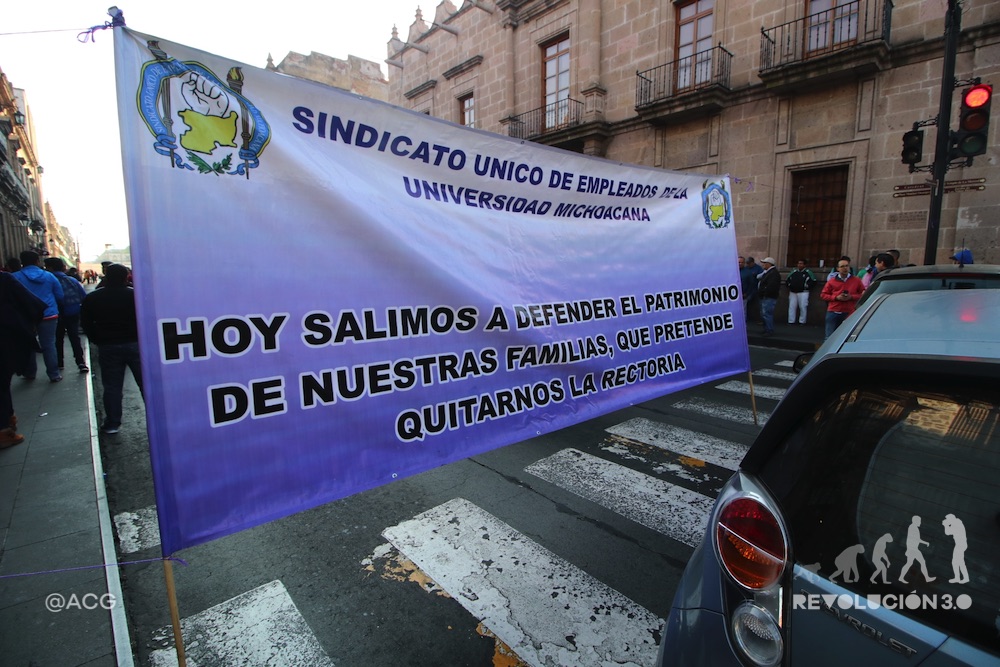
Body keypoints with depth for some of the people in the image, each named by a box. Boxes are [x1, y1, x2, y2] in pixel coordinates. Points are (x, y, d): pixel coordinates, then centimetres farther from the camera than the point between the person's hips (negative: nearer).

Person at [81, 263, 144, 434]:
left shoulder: (91, 299, 3)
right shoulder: (135, 295, -5)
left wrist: (98, 341, 12)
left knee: (111, 387, 9)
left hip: (107, 347, 2)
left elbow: (86, 324, 6)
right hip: (135, 344, -2)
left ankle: (112, 423, 14)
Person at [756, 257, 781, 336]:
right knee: (763, 314, 16)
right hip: (764, 297, 11)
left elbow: (771, 286, -26)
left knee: (766, 314, -10)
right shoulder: (767, 272, 17)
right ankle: (766, 329, 25)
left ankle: (769, 331, -5)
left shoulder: (774, 273, -17)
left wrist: (763, 292, -18)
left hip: (769, 298, -11)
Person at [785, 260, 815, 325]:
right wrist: (789, 285, 8)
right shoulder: (793, 272, 14)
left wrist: (807, 286, -7)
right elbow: (787, 280, 23)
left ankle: (802, 322, 1)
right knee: (792, 307, 2)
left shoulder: (808, 272, 2)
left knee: (803, 307, -5)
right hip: (793, 293, 4)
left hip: (803, 293, -4)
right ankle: (791, 321, 6)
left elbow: (813, 281, -2)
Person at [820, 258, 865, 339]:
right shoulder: (832, 281, 7)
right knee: (830, 337, 1)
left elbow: (863, 294, 10)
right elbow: (823, 295, 7)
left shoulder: (856, 281, 8)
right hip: (833, 313, 0)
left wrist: (851, 297, -8)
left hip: (849, 314, 0)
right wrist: (836, 297, -7)